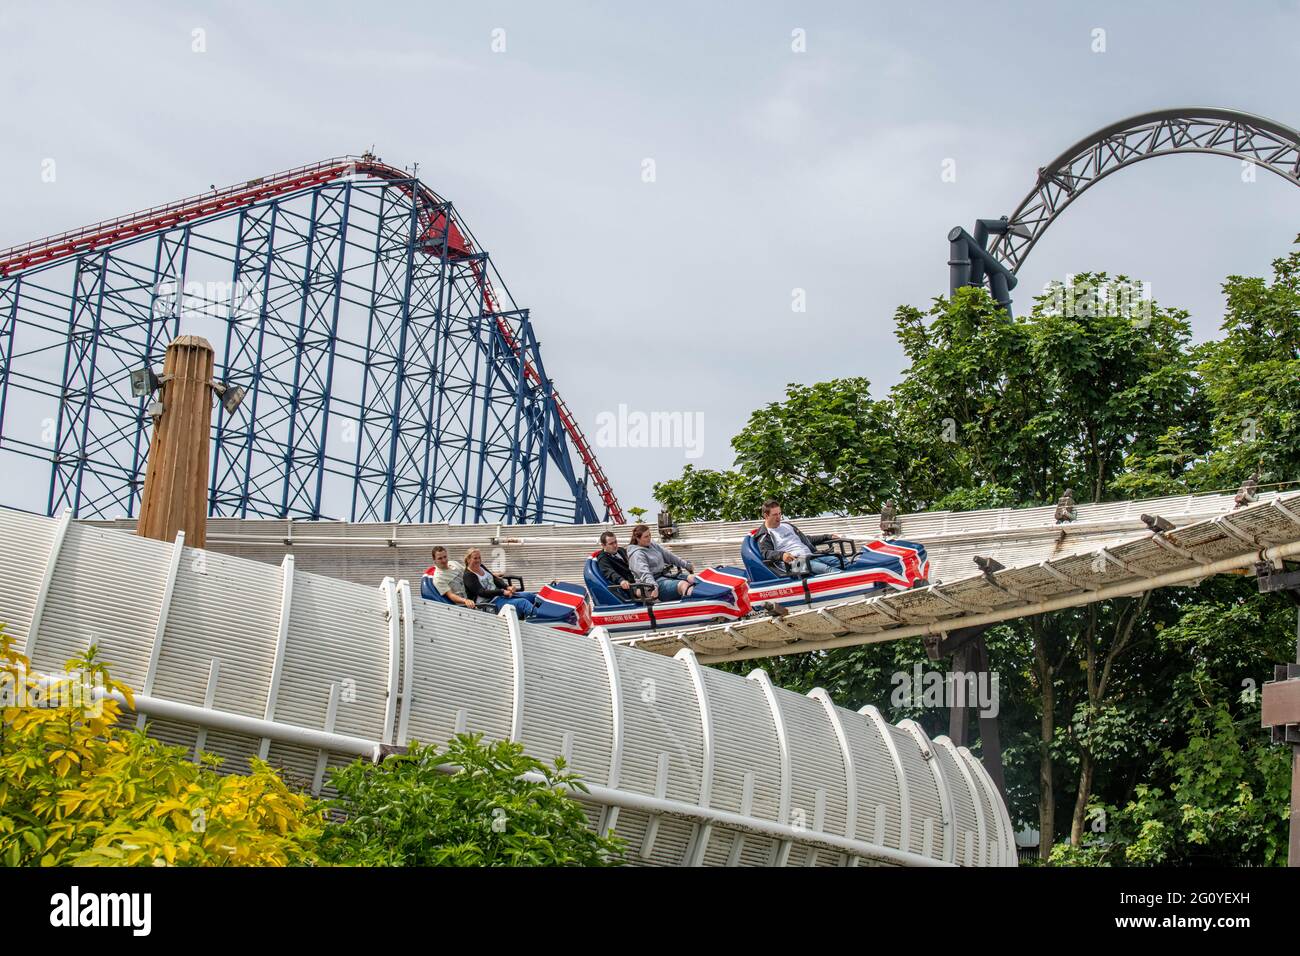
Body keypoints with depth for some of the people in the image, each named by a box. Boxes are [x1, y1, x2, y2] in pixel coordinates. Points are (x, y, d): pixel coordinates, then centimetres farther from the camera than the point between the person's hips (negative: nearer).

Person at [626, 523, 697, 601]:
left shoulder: (652, 545, 15)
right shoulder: (637, 554, -12)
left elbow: (668, 555, 24)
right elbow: (644, 573, -27)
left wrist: (686, 565, 28)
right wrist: (653, 586, -43)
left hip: (665, 576, 9)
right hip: (656, 582, -9)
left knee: (693, 578, -12)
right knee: (683, 585, -32)